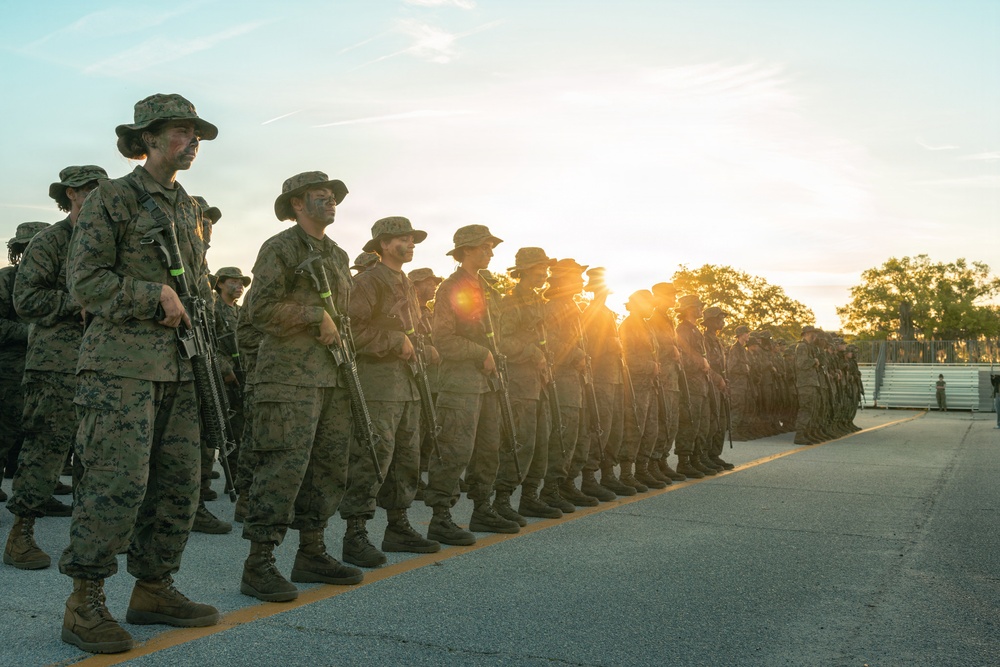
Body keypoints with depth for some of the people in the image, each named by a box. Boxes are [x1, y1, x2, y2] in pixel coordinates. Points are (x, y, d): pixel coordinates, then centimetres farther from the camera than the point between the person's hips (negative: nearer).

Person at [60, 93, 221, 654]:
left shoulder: (190, 210, 19)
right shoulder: (113, 198, -1)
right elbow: (85, 279, -7)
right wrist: (157, 297, -11)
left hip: (179, 366, 7)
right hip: (122, 362, -7)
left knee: (180, 482, 6)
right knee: (120, 481, -12)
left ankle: (154, 590, 18)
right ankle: (86, 604, 0)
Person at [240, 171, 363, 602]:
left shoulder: (339, 256, 21)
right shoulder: (280, 248, -1)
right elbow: (261, 308, -11)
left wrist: (341, 335, 13)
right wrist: (316, 316, -14)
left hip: (333, 378, 8)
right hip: (289, 376, -8)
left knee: (329, 466, 9)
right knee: (283, 465, -11)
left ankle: (311, 554, 20)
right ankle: (259, 564, -4)